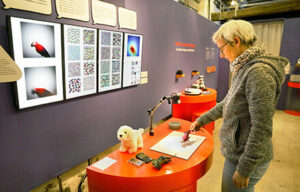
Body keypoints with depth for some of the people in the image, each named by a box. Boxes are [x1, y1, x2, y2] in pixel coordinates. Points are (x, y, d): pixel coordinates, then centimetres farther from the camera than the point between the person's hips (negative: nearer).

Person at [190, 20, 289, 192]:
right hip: (238, 153, 9)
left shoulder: (259, 73, -24)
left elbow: (262, 129, -26)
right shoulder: (245, 69, 7)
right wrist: (202, 120, 21)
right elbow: (228, 102, 17)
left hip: (246, 158, -8)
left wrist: (244, 169, -19)